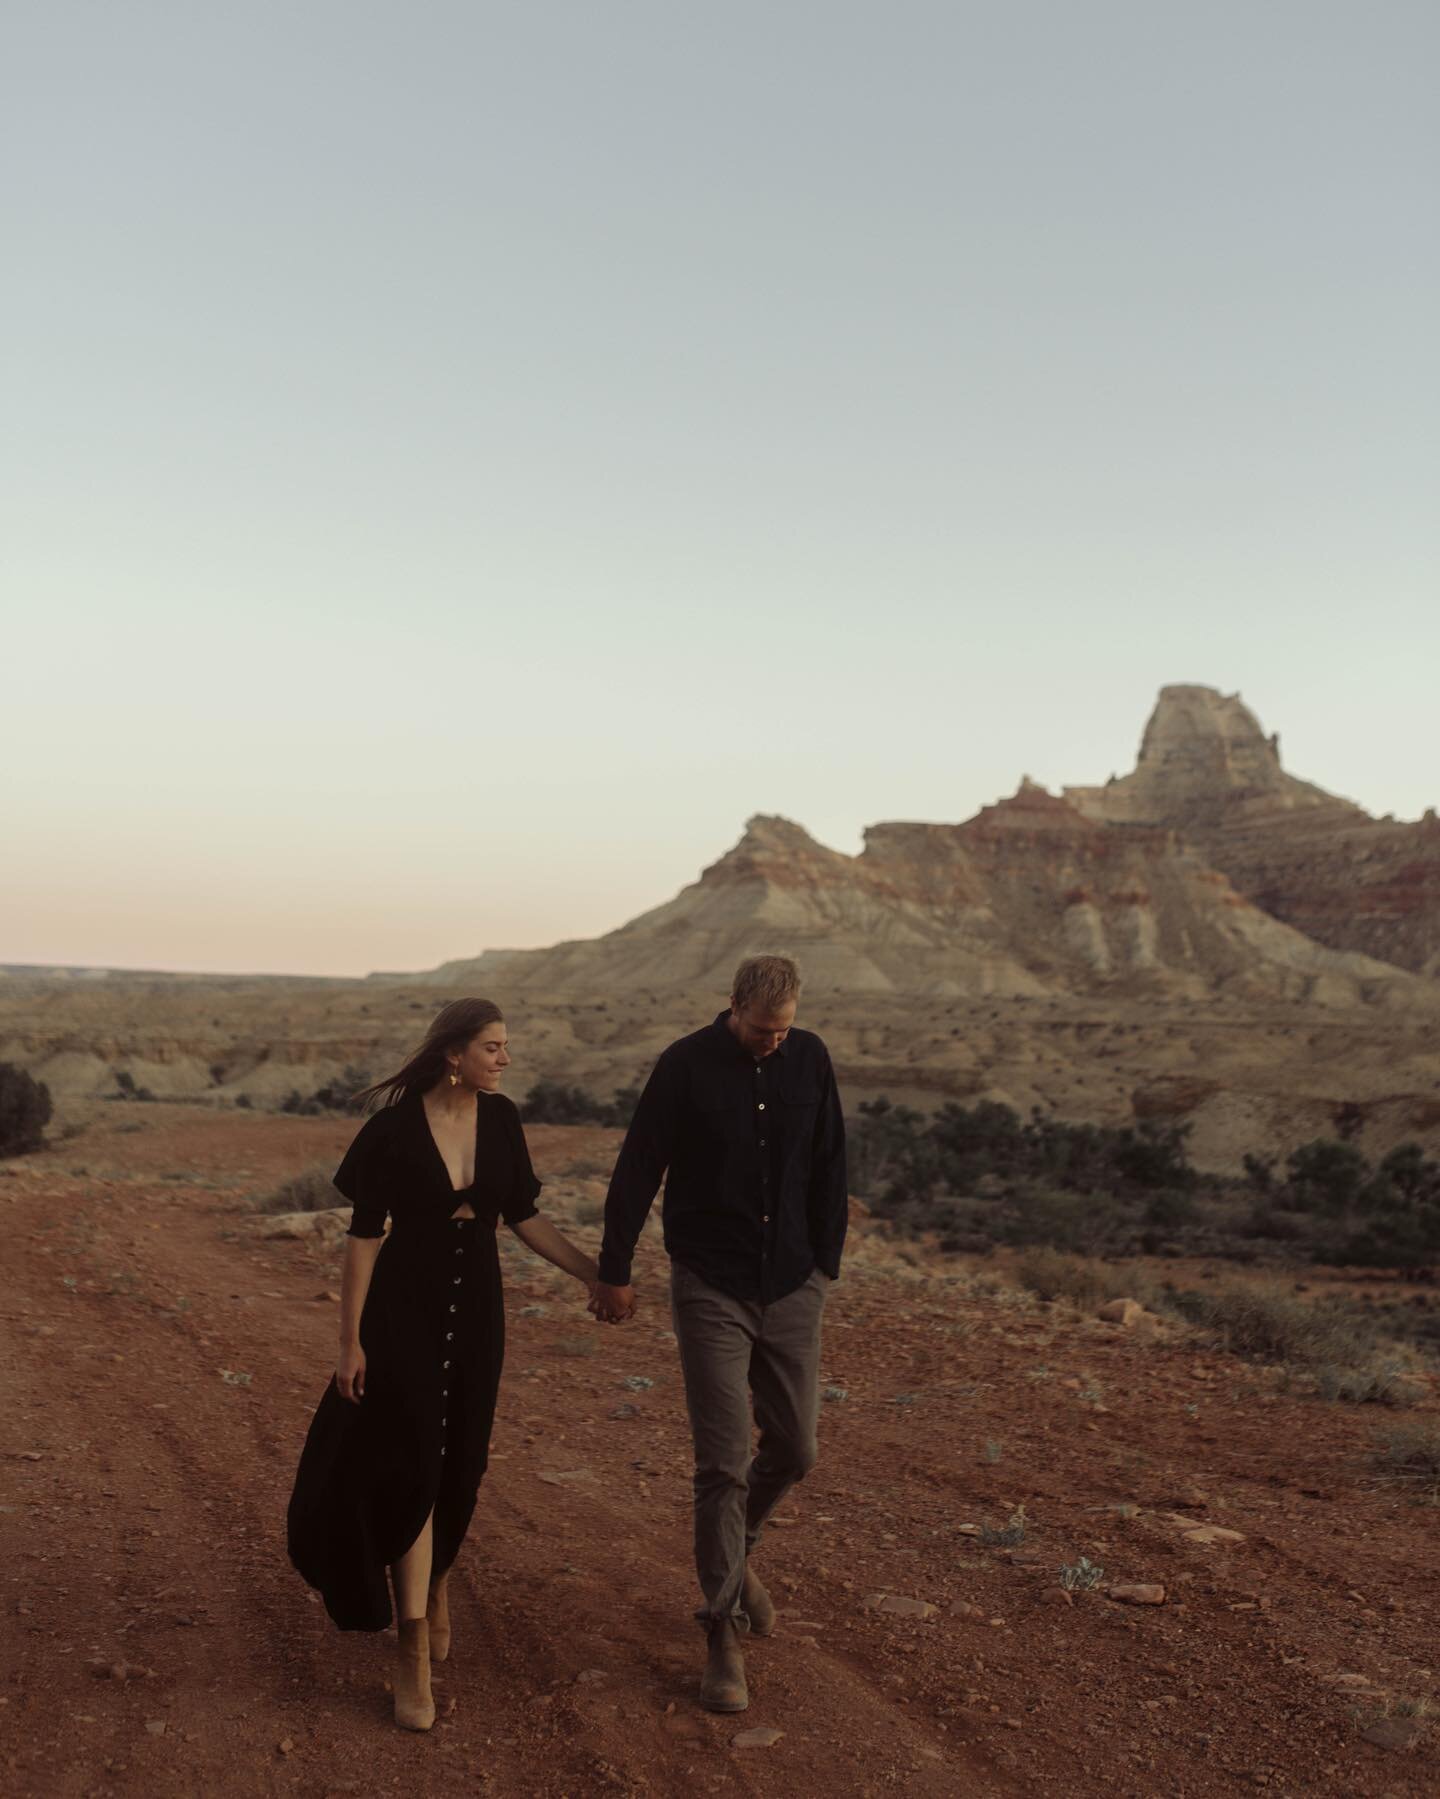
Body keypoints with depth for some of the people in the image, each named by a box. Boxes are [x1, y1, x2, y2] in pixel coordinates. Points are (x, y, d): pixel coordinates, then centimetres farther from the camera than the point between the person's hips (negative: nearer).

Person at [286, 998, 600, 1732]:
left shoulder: (501, 1119, -3)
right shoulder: (393, 1128, -15)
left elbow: (522, 1217, 5)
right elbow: (363, 1235, -10)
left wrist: (594, 1272, 1)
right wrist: (349, 1339, -10)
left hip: (475, 1308, 4)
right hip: (404, 1308, -4)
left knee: (458, 1463, 13)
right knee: (409, 1465, -7)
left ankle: (434, 1581, 43)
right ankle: (415, 1655, 3)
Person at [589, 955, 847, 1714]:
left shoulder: (810, 1060, 0)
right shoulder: (686, 1065, -11)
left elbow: (828, 1168, 9)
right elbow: (636, 1172, -5)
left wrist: (826, 1261, 10)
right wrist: (614, 1271, -1)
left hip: (791, 1289, 4)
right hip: (710, 1289, -4)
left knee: (795, 1447, 11)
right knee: (723, 1461, -4)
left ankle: (735, 1550, 39)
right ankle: (722, 1633, 8)